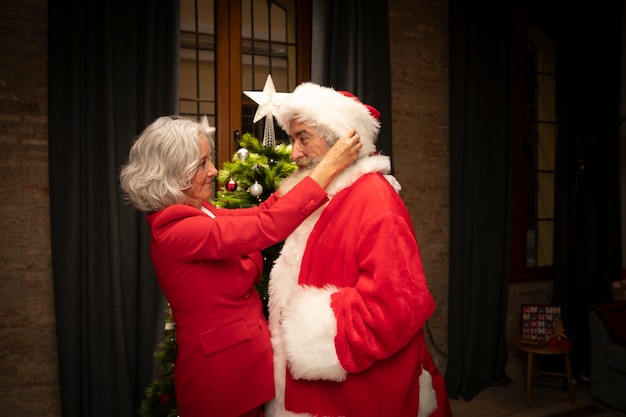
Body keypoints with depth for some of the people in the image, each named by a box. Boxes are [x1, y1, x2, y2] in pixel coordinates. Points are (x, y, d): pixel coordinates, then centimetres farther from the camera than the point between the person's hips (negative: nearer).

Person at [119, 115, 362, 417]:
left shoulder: (198, 213, 4)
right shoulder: (176, 230, -25)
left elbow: (260, 212, 0)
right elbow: (267, 226, -32)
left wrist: (308, 165, -7)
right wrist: (330, 165, -27)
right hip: (222, 370, -8)